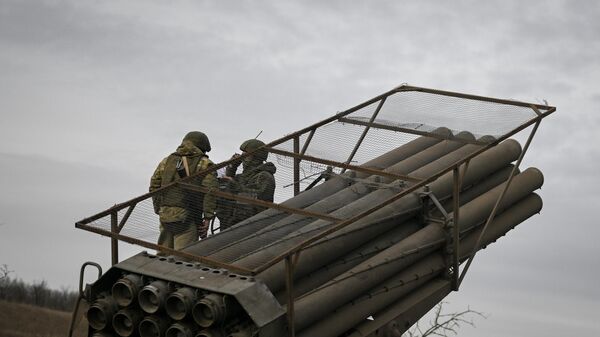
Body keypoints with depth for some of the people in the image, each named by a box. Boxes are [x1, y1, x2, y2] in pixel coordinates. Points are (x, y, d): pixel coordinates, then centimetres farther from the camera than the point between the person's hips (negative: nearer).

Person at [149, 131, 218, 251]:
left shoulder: (167, 161, 15)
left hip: (165, 217, 5)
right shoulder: (204, 164, 1)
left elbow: (154, 186, 14)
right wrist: (208, 217, -7)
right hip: (187, 218, -5)